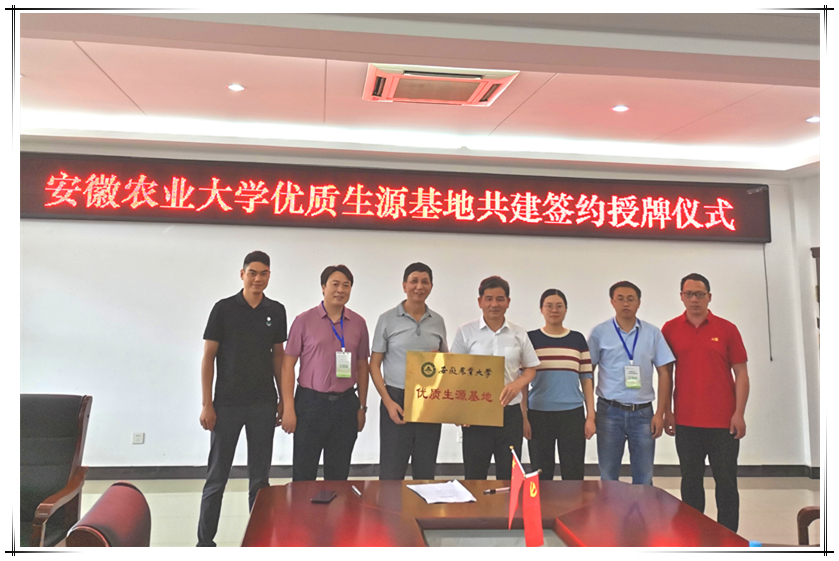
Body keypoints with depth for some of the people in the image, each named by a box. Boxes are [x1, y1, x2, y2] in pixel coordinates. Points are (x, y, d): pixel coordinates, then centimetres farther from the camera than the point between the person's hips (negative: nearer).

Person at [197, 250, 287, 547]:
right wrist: (207, 404, -8)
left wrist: (284, 399, 7)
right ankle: (205, 540, 19)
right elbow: (208, 357, -3)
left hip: (263, 404, 3)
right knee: (217, 477, 6)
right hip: (227, 404, -2)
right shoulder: (224, 308, -4)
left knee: (260, 477, 11)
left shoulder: (276, 311, 5)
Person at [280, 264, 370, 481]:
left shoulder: (358, 323, 6)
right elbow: (288, 365, -3)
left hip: (346, 404, 3)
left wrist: (362, 407, 9)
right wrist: (288, 408, -8)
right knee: (303, 474, 5)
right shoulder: (304, 321, -3)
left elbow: (362, 366, 12)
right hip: (310, 402, -2)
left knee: (339, 475, 11)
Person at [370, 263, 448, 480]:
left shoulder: (437, 321, 8)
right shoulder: (387, 319, -2)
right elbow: (374, 365, -2)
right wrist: (388, 401, -12)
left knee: (425, 472, 12)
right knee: (392, 473, 2)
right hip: (397, 399, -3)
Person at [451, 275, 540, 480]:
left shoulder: (519, 334, 5)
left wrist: (517, 384, -11)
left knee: (509, 477, 8)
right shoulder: (466, 332, 0)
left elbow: (530, 369, 11)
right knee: (474, 476, 6)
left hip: (510, 413, 2)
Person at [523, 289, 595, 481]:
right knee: (541, 476, 6)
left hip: (572, 415, 1)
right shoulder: (530, 339, 2)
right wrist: (523, 417, -3)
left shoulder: (578, 339, 7)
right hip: (539, 415, -1)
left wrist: (590, 416, 2)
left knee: (574, 475, 3)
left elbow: (587, 379, 7)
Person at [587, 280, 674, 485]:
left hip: (643, 412, 1)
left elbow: (664, 373, 5)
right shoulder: (599, 332, 0)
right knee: (608, 477, 7)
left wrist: (660, 413, -1)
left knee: (644, 478, 8)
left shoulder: (652, 333, 4)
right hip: (609, 412, -1)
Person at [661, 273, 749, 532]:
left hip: (723, 422, -1)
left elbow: (741, 373, 0)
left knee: (726, 482, 6)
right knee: (690, 481, 11)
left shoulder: (727, 329, 0)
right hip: (686, 421, 1)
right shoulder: (670, 330, 3)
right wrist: (667, 412, 2)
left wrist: (739, 413, -6)